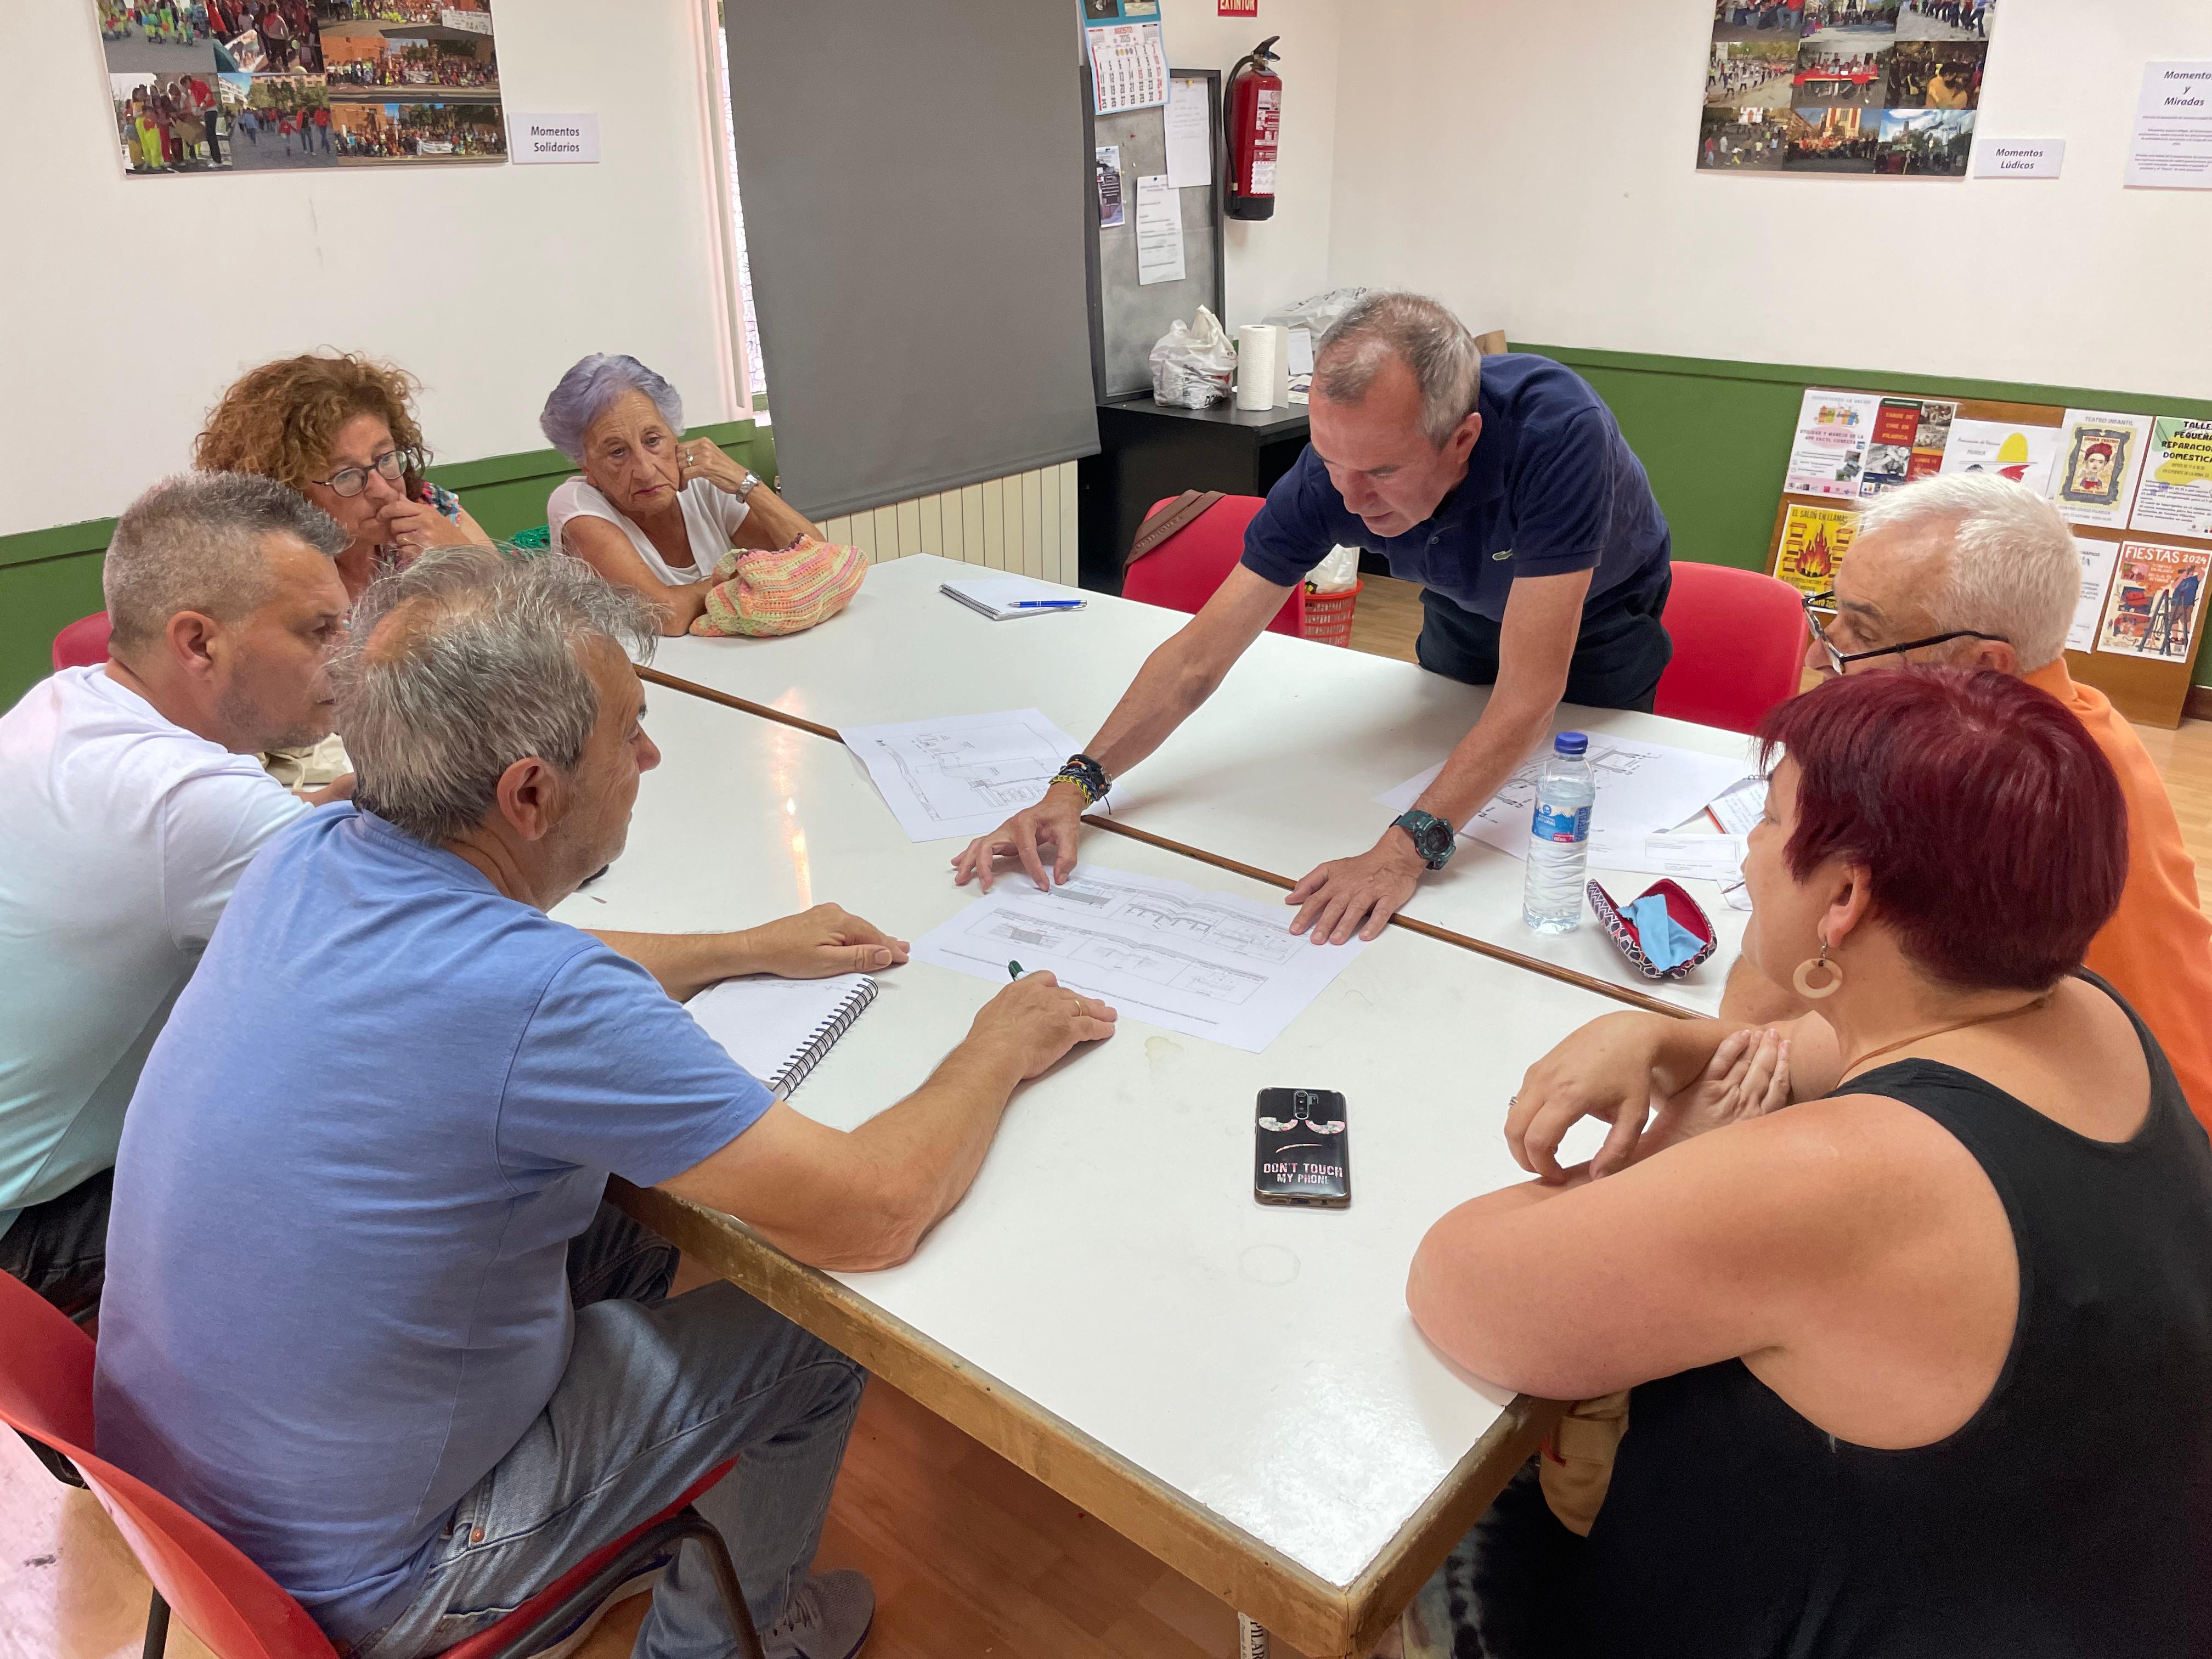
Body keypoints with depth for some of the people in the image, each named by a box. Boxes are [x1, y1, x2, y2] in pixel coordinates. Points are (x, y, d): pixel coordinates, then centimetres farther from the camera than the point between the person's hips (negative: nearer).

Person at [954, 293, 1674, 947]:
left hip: (1599, 618, -2)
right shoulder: (1338, 463, -34)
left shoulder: (1558, 433, -47)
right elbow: (1198, 657, -30)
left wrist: (1404, 851, -58)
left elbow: (1529, 693, -49)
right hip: (1461, 613, 3)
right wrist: (1074, 786, -40)